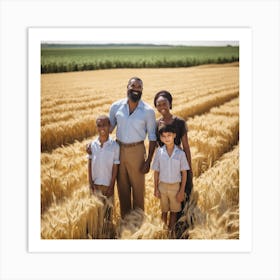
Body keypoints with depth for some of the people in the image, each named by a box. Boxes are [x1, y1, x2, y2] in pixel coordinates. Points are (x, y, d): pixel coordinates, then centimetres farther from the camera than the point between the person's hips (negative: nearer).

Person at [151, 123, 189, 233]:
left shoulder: (180, 153, -11)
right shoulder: (159, 152, -7)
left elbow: (184, 173, -5)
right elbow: (156, 172, 0)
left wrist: (182, 191, -7)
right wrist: (156, 189, 0)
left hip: (175, 186, -1)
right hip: (163, 186, 1)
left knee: (174, 211, 11)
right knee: (164, 211, 15)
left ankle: (171, 231, 26)